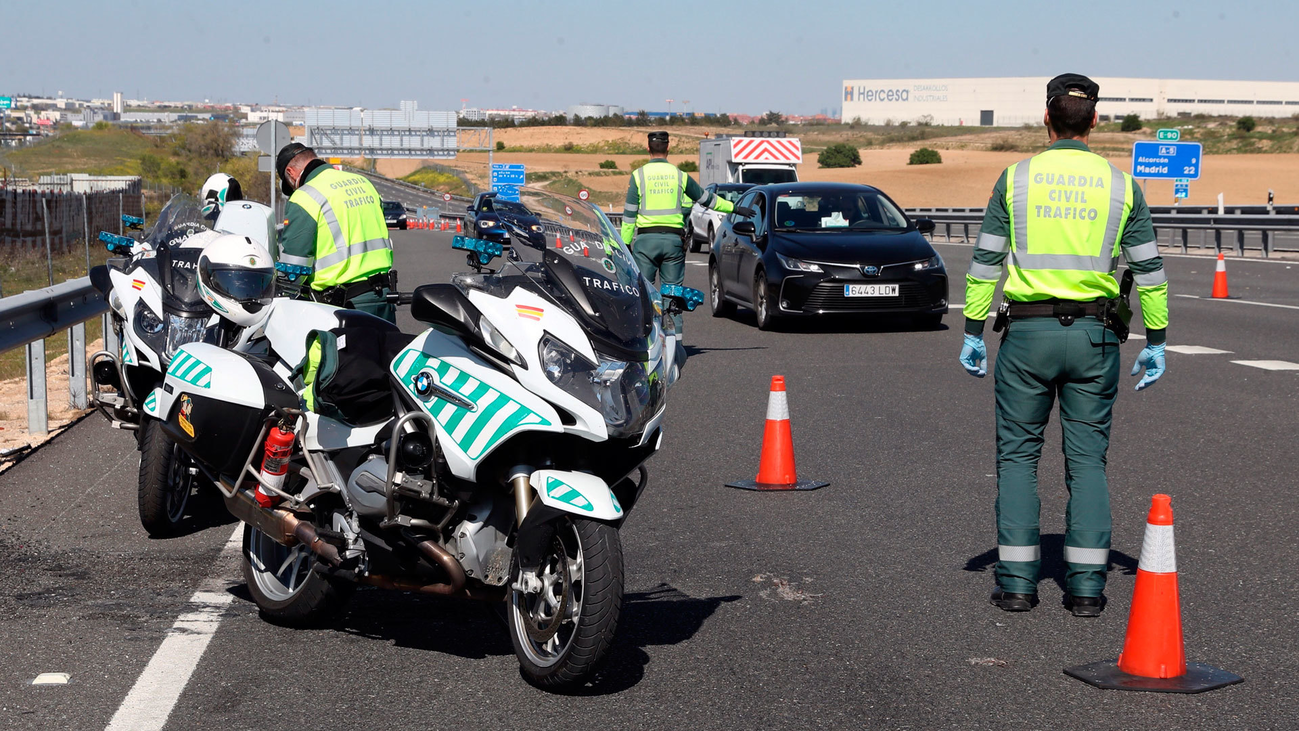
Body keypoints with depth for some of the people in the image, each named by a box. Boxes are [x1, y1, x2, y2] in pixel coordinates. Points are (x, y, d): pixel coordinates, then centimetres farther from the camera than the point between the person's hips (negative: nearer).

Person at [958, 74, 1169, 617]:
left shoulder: (1016, 179, 0)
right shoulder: (1121, 186, 3)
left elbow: (985, 262, 0)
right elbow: (1149, 270, 3)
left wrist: (973, 331, 6)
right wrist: (1155, 342, 9)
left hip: (1027, 332, -1)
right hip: (1095, 334, 1)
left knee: (1017, 455, 7)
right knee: (1088, 460, 6)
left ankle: (1017, 581, 3)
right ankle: (1086, 586, 3)